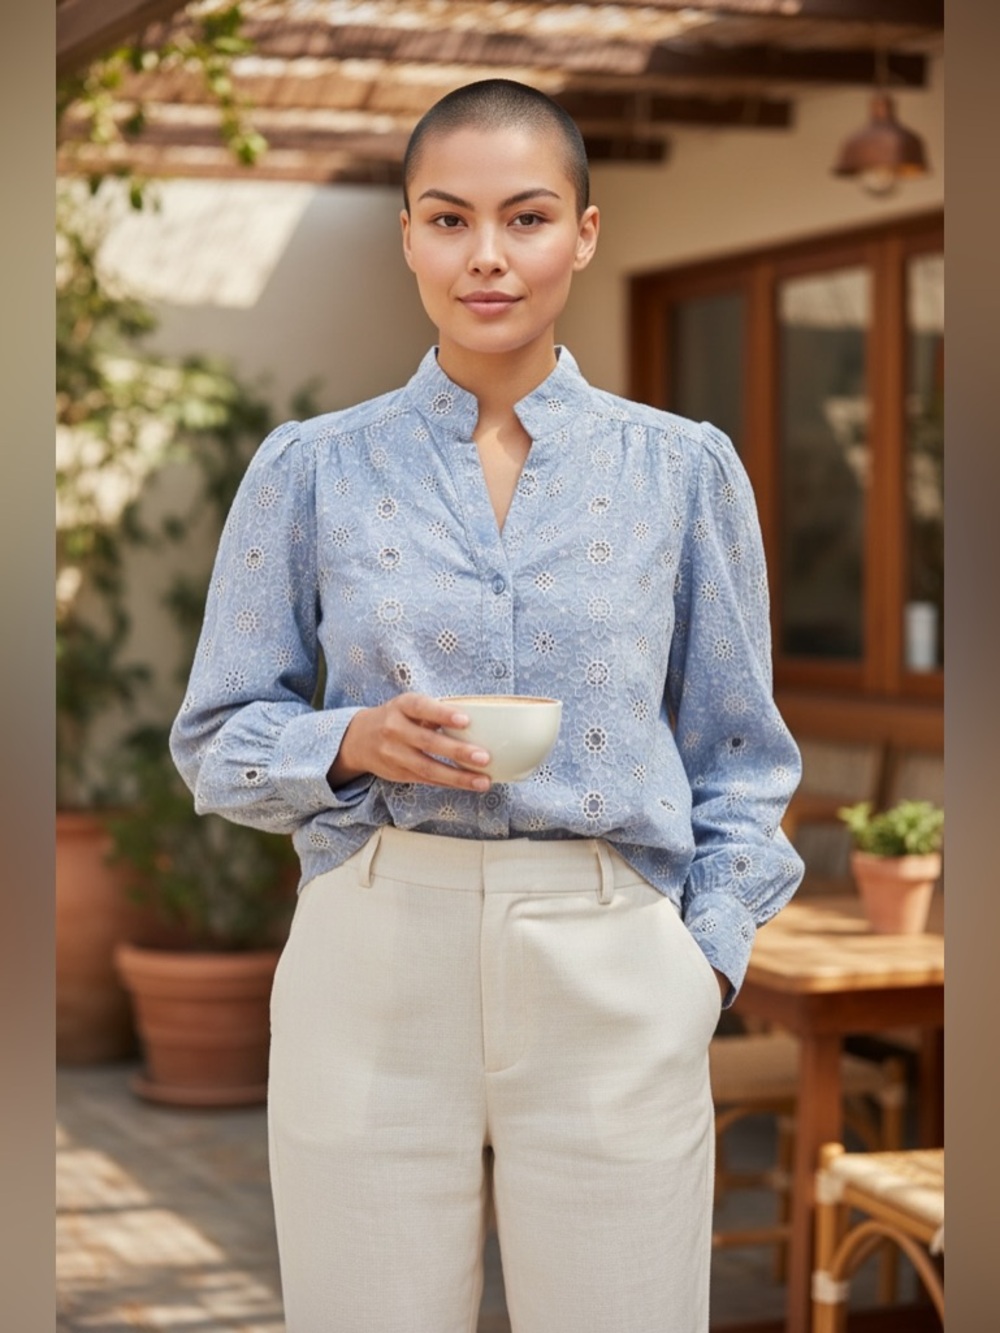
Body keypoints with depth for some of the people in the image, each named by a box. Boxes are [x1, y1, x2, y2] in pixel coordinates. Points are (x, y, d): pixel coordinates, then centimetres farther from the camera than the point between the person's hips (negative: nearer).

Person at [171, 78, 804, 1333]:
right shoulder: (313, 468, 5)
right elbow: (217, 739, 8)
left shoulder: (684, 469, 6)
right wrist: (353, 744, -11)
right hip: (372, 964, 0)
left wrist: (707, 959, -1)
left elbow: (738, 757, 10)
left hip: (612, 974, 0)